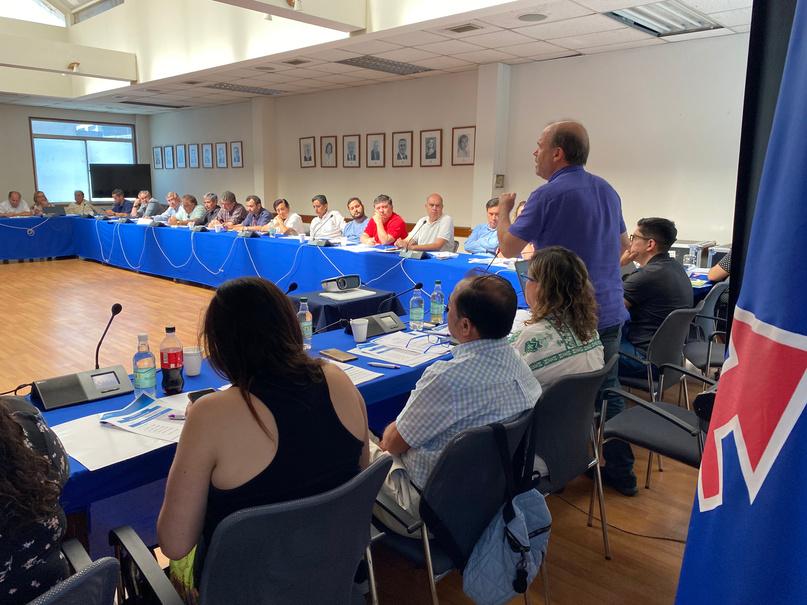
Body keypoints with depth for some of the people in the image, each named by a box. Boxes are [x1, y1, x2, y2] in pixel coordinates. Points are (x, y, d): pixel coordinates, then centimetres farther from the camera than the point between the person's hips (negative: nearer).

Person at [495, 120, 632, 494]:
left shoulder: (548, 195, -16)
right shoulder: (606, 190, 9)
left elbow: (508, 247, -8)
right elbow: (622, 245, 20)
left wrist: (504, 209, 9)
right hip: (609, 312, 7)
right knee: (607, 393, 17)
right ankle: (621, 471, 27)